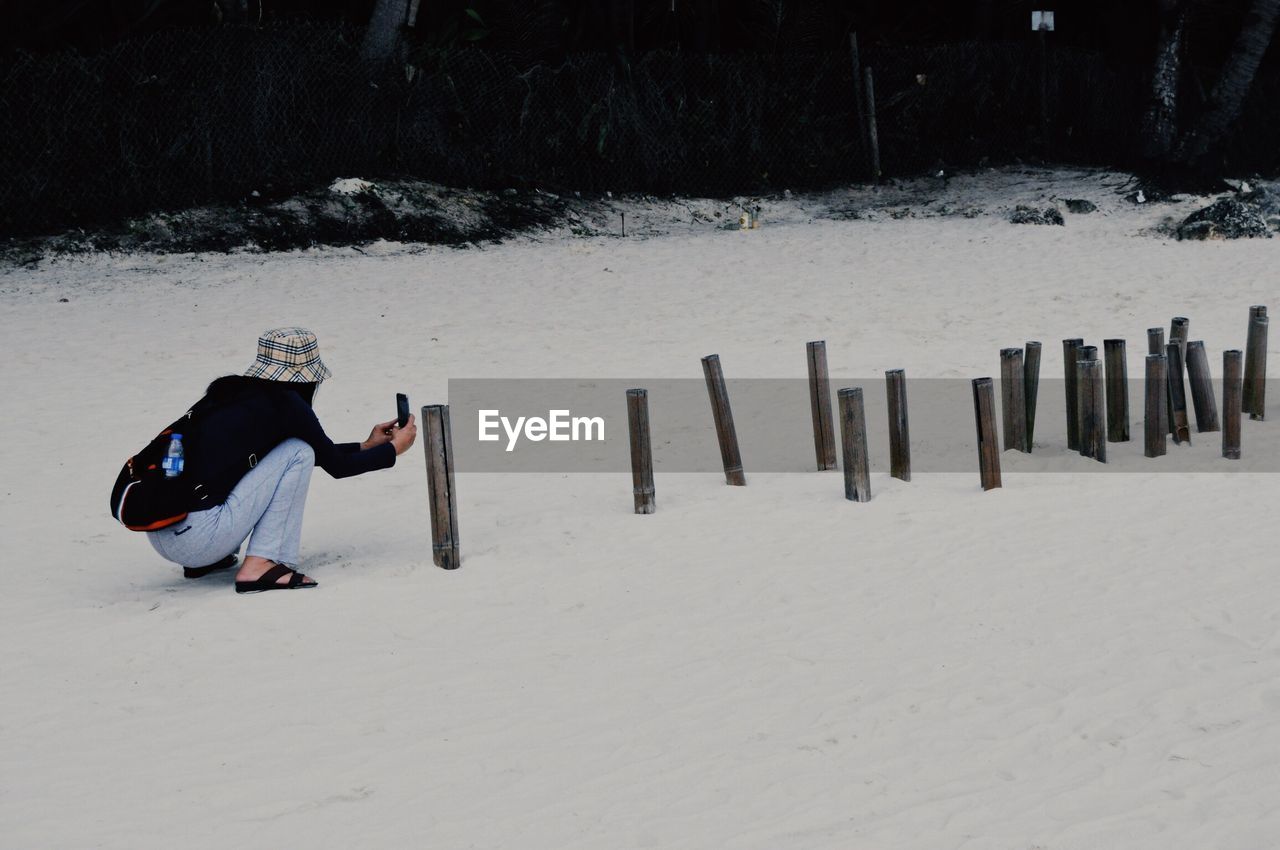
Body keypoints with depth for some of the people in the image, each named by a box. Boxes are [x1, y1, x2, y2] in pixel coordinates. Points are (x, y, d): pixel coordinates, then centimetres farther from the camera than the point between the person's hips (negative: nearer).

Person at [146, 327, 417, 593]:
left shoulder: (232, 391, 20)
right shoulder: (285, 403, -3)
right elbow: (336, 466, 8)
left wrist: (367, 446, 40)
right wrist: (394, 448, 22)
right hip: (197, 539, -9)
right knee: (297, 453, 1)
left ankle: (205, 562, 20)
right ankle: (259, 566, -5)